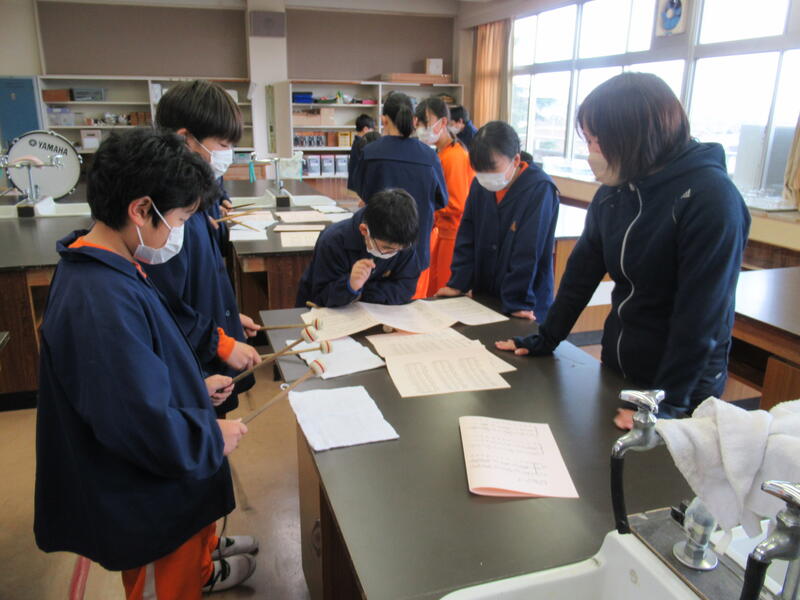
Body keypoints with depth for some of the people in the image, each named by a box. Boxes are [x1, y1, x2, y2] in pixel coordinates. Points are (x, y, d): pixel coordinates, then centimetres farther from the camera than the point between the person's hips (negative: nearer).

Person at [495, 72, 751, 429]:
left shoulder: (711, 198, -22)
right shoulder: (613, 191, -3)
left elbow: (703, 312, -23)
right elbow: (582, 269, 3)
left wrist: (668, 402, -23)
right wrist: (545, 340, 3)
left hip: (683, 384, -6)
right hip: (615, 367, 6)